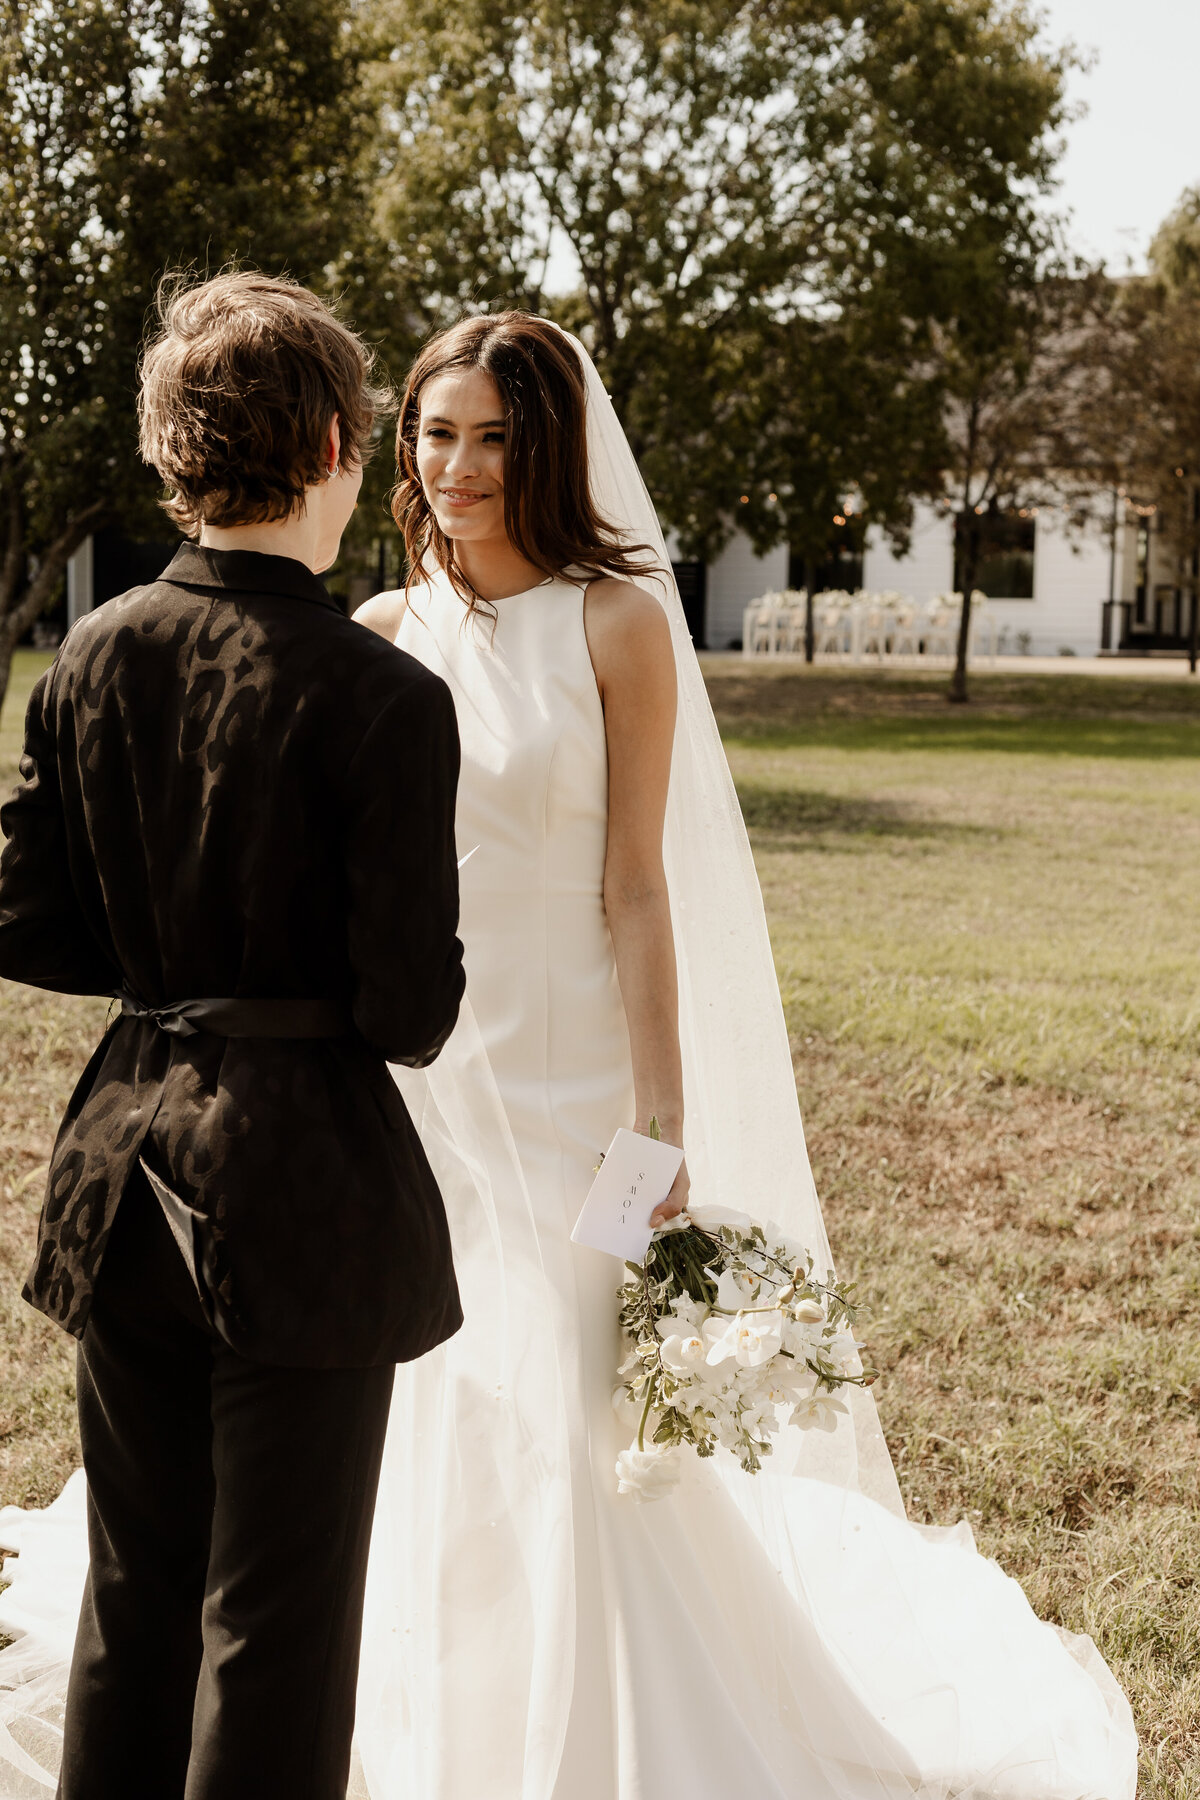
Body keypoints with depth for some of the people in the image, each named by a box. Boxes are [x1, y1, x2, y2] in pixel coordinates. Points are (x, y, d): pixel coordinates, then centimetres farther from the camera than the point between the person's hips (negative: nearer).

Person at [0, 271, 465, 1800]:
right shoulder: (381, 699, -17)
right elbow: (411, 1012, -16)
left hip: (125, 1171, 5)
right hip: (307, 1191, -5)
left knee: (135, 1591, 20)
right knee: (278, 1618, 9)